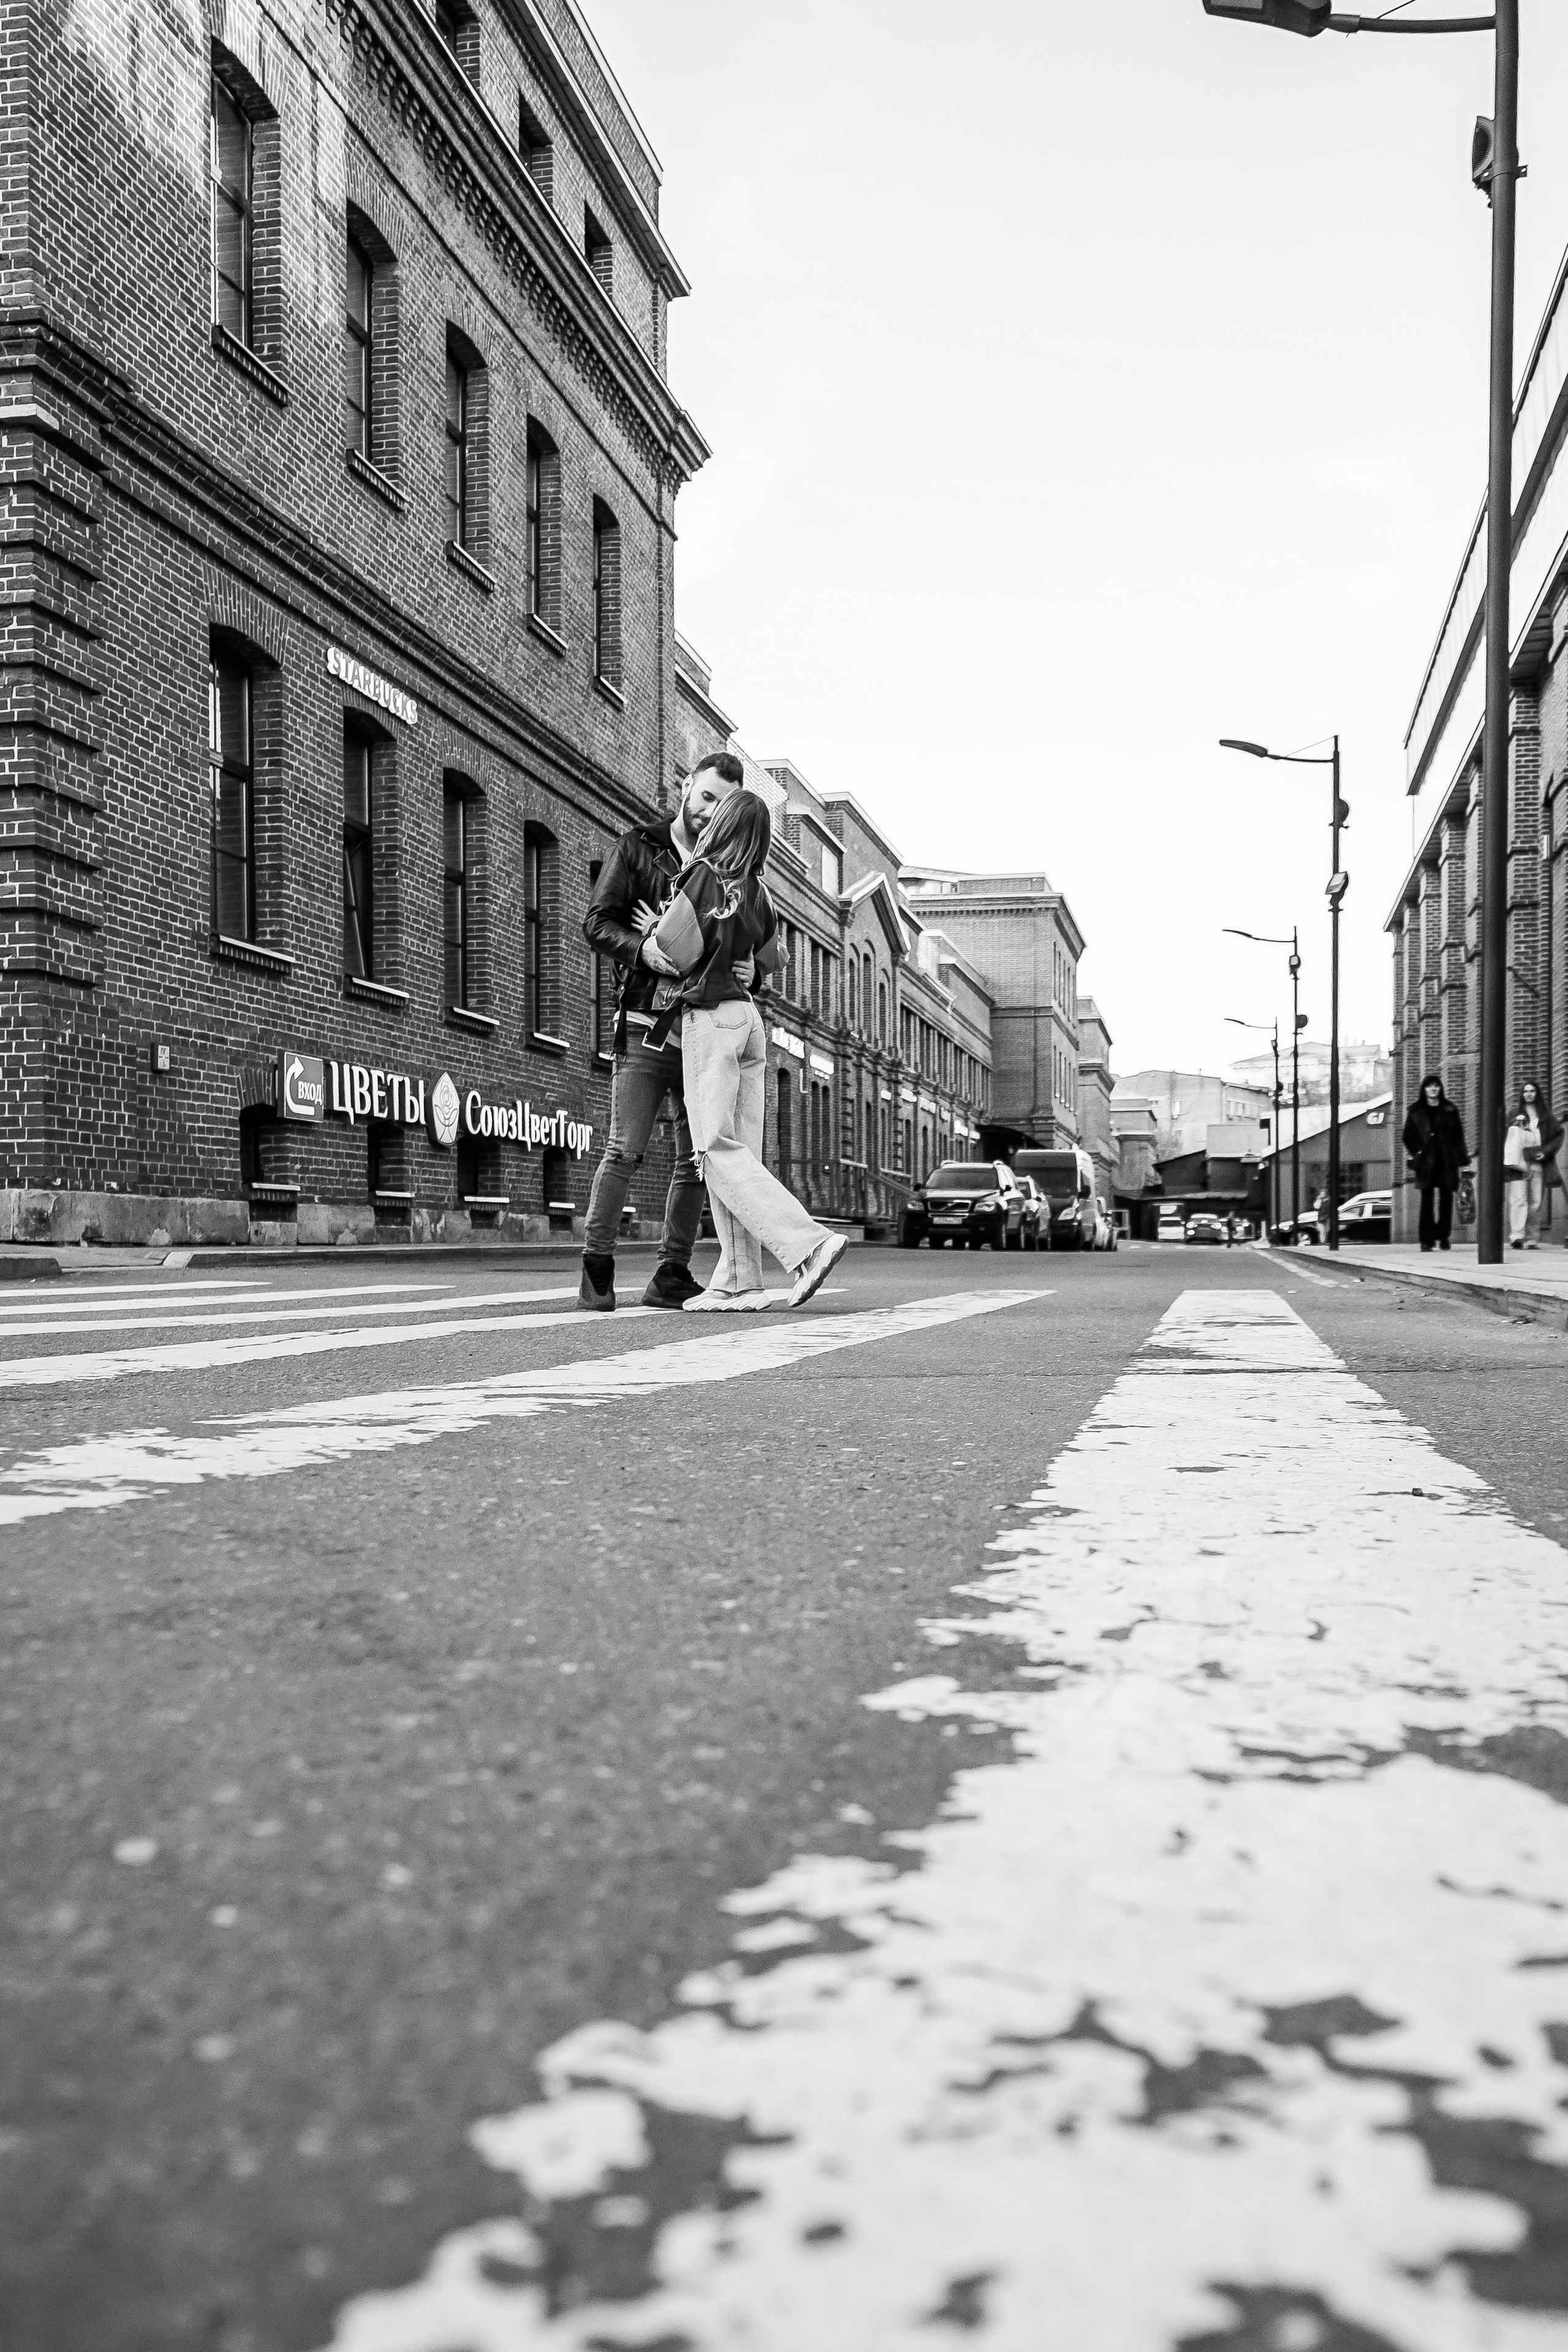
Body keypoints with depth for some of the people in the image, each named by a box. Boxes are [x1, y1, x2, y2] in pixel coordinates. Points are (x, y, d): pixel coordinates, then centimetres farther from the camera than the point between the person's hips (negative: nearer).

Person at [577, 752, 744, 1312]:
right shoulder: (638, 848, 5)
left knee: (698, 1158, 4)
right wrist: (643, 948, -21)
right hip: (647, 1024, -4)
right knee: (626, 1150, -10)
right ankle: (596, 1268, -4)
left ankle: (672, 1276, 10)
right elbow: (597, 923, -3)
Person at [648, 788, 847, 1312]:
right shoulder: (759, 892, 11)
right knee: (741, 1149, 4)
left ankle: (808, 1244, -21)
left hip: (709, 1017, -7)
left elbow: (668, 945, -11)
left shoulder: (703, 875, -8)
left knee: (719, 1150, -9)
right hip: (749, 1015, 7)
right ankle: (738, 1282, 3)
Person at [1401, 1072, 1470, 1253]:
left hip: (1447, 1161, 1)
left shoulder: (1450, 1110, 8)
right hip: (1425, 1163, -1)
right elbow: (1409, 1137, 9)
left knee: (1446, 1200, 1)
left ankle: (1443, 1238, 8)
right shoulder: (1416, 1111, 7)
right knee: (1427, 1200, -3)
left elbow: (1458, 1136, 7)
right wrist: (1416, 1154, -4)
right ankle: (1427, 1240, -2)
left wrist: (1461, 1160, 0)